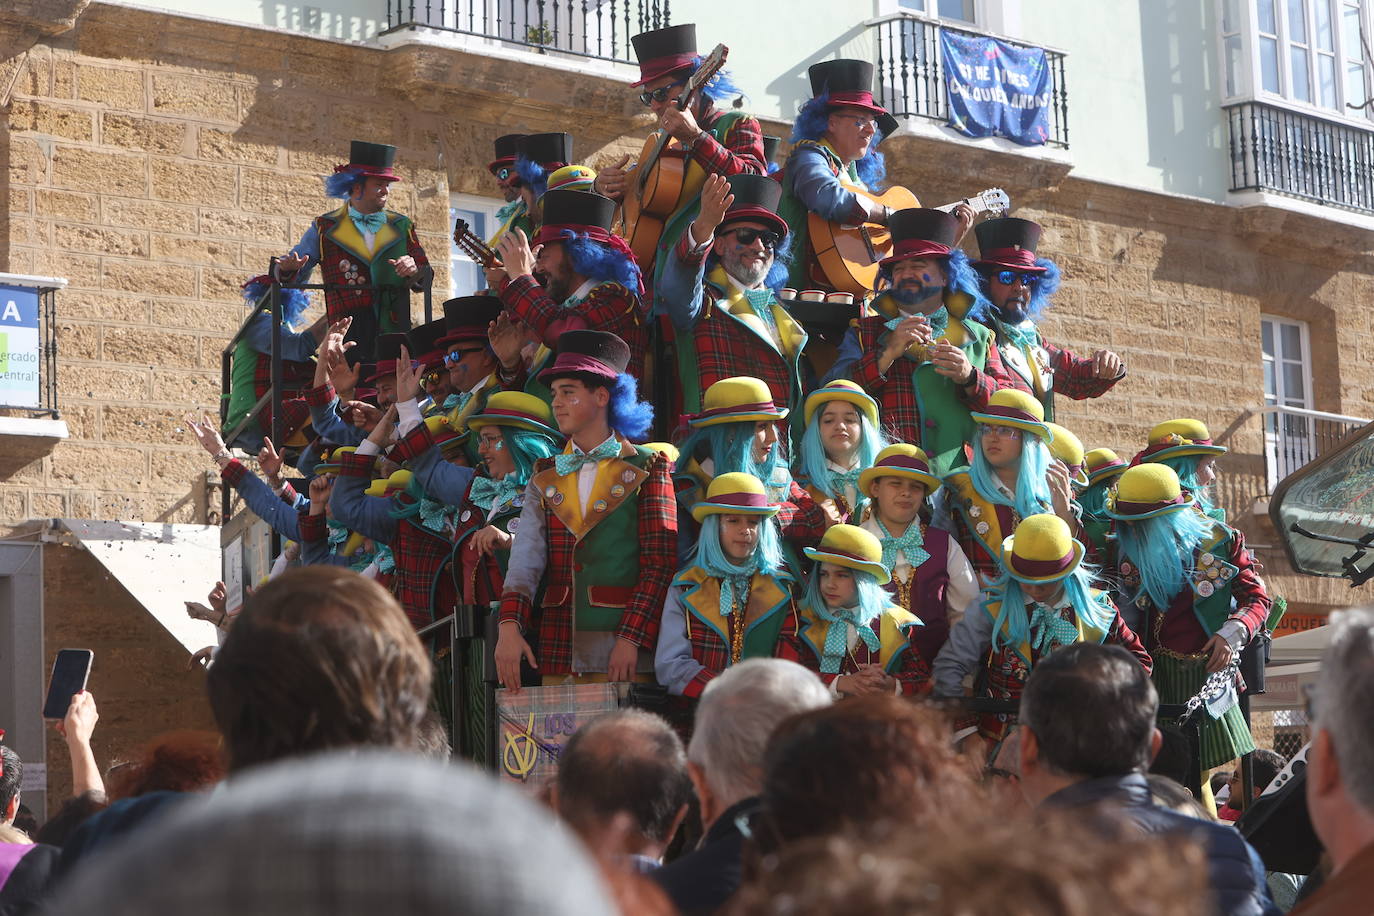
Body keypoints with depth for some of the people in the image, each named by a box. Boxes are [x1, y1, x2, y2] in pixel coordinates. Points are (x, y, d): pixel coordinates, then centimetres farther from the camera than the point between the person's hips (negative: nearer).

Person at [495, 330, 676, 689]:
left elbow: (661, 563, -5)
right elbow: (527, 555, 0)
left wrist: (632, 639, -16)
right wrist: (509, 626, -16)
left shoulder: (646, 469, 2)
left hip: (623, 650, -3)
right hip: (557, 655, 4)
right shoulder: (545, 478, 14)